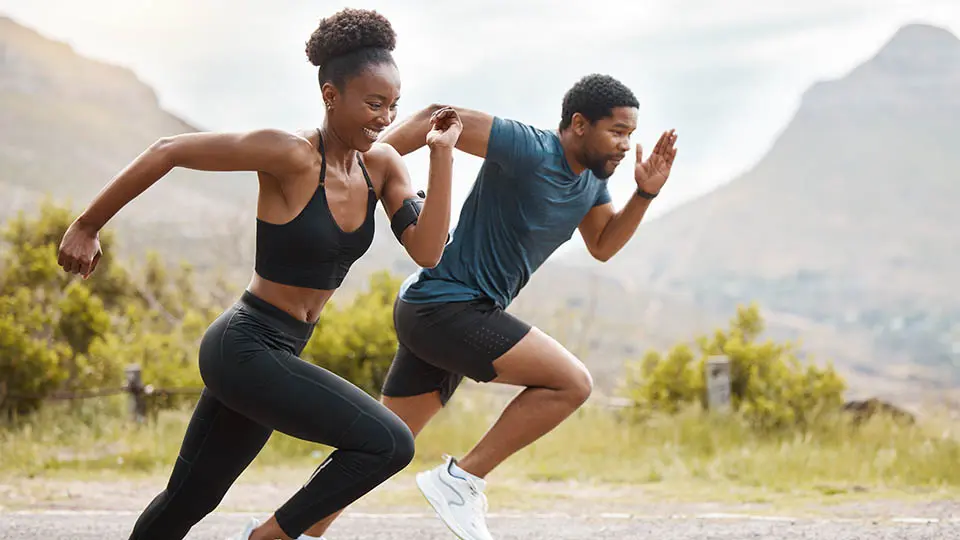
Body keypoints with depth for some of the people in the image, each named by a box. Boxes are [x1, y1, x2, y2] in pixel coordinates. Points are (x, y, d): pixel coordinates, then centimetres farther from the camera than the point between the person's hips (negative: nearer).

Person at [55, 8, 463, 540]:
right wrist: (86, 227, -11)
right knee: (388, 442, -17)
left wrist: (442, 156, -11)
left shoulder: (382, 165, 3)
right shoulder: (291, 155, -19)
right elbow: (169, 151, -16)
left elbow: (427, 252, -6)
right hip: (246, 349, -8)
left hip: (275, 352, 8)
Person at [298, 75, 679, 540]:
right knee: (572, 383, -15)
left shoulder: (592, 178, 9)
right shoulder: (528, 149, -19)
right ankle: (462, 479, -9)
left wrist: (646, 192, 6)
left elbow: (602, 245, 21)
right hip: (445, 305, -10)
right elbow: (438, 119, -19)